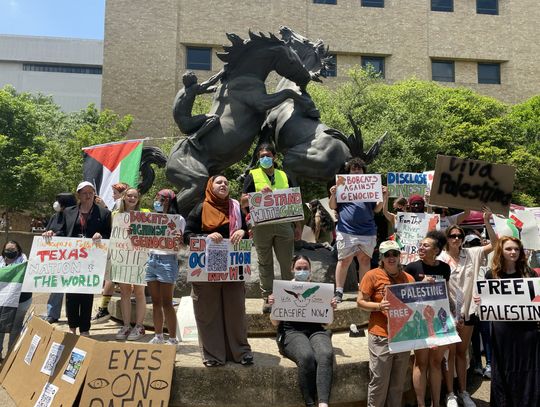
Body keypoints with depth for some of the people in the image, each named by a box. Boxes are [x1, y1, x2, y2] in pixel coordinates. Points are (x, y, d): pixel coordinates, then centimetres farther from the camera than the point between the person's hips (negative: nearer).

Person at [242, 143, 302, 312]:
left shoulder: (284, 176, 15)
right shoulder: (252, 176, 7)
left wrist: (298, 226, 11)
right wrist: (260, 193, -15)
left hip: (283, 224, 2)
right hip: (261, 226, -2)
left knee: (287, 262, 4)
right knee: (265, 263, 5)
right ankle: (267, 297, 13)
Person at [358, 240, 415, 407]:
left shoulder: (409, 278, 8)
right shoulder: (372, 275, -4)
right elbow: (361, 302, -4)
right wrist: (379, 306, -19)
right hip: (381, 336, -4)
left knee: (398, 382, 14)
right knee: (379, 382, 0)